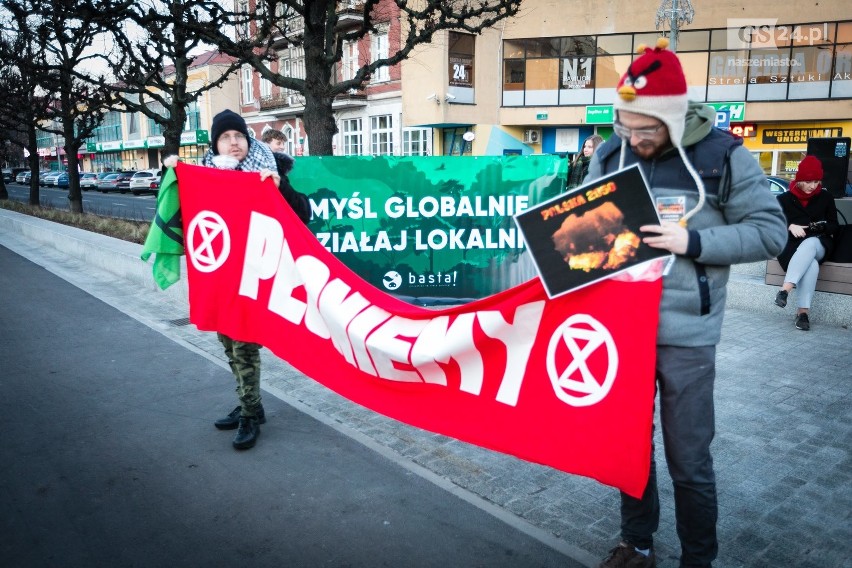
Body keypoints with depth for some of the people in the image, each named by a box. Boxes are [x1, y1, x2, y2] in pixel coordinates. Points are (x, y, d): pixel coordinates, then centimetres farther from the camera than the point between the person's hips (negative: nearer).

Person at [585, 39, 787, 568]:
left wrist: (692, 242, -19)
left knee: (689, 460, 7)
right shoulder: (609, 155, 2)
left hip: (686, 336, -3)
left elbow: (770, 231, -6)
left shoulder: (722, 155, -7)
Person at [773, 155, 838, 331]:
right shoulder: (785, 199, 9)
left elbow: (834, 226, 12)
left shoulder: (826, 198, 11)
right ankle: (803, 311, -44)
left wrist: (821, 227, -12)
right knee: (811, 264, -35)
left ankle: (785, 289, -51)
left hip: (819, 245, 0)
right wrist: (790, 226, -17)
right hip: (792, 246, 0)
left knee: (809, 243, -39)